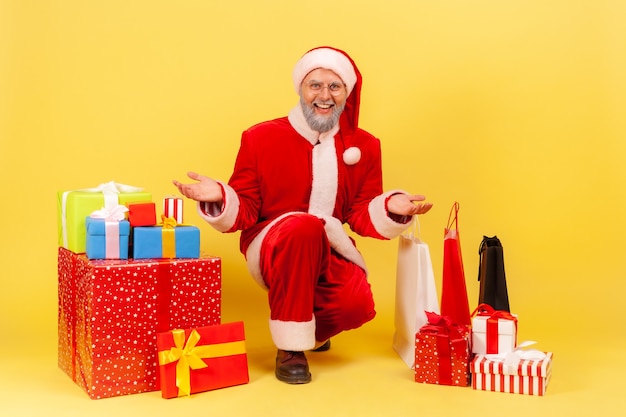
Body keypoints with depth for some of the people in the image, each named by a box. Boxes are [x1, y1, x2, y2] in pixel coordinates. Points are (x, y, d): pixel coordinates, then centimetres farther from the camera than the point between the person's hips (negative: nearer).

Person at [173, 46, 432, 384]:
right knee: (305, 226, -38)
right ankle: (290, 347, -21)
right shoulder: (261, 138, -4)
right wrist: (219, 197, -25)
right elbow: (245, 212, -4)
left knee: (357, 304, -26)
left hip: (331, 250, 3)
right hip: (271, 246, -3)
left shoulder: (364, 146, 3)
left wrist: (391, 207, -19)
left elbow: (363, 216, 2)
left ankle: (312, 330, 16)